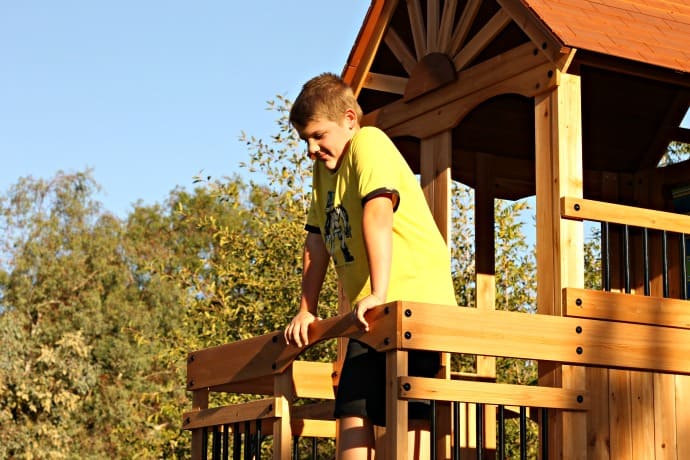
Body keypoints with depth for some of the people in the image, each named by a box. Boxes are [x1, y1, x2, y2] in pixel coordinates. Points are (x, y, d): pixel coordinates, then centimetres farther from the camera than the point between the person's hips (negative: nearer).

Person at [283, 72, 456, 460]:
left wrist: (378, 294, -31)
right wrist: (307, 311, 11)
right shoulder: (324, 169, 18)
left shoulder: (369, 143, -9)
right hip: (371, 313, 8)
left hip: (413, 296, -8)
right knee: (353, 411, 0)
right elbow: (317, 242, 17)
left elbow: (378, 213, -22)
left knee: (408, 416, -12)